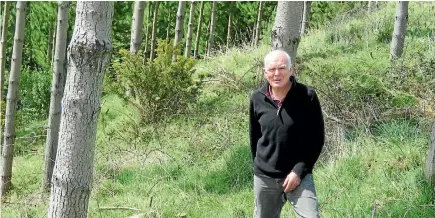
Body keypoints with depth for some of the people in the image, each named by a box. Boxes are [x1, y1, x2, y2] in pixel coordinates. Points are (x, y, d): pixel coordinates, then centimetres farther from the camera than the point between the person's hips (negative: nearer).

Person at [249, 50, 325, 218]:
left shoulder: (308, 96, -10)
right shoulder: (257, 99, -2)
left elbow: (317, 139, -6)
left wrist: (299, 170, -12)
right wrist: (258, 167, 11)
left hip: (298, 174, -3)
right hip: (264, 177, 3)